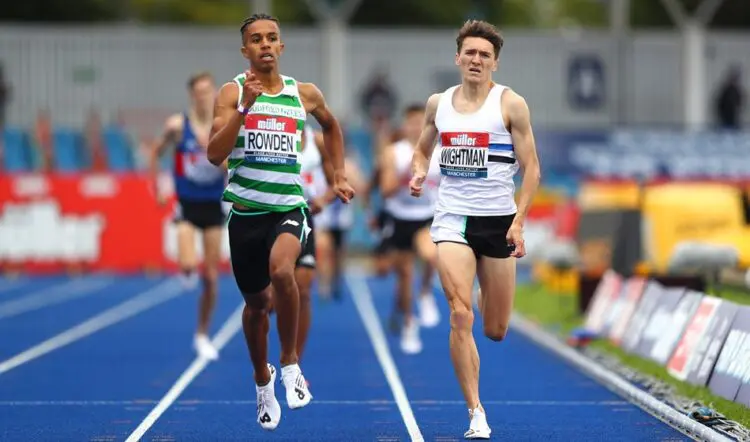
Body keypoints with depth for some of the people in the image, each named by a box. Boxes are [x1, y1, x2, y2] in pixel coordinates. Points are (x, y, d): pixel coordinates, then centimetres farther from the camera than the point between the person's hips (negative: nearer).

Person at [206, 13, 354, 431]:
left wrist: (340, 175, 21)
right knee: (256, 303, 12)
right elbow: (215, 154, -13)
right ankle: (263, 380, 38)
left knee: (281, 270, -31)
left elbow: (332, 125, 26)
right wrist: (245, 106, -21)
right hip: (246, 209, 1)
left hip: (290, 206, -1)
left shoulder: (305, 94, 4)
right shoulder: (232, 93, -2)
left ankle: (291, 363, -13)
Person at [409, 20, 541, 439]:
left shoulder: (511, 104, -5)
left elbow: (531, 168, -4)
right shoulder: (438, 103, 5)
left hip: (498, 220, -1)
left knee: (496, 331, 8)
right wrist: (419, 173, -2)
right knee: (461, 316, -17)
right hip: (452, 219, 1)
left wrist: (518, 223, -14)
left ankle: (490, 293, 48)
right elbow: (423, 149, 22)